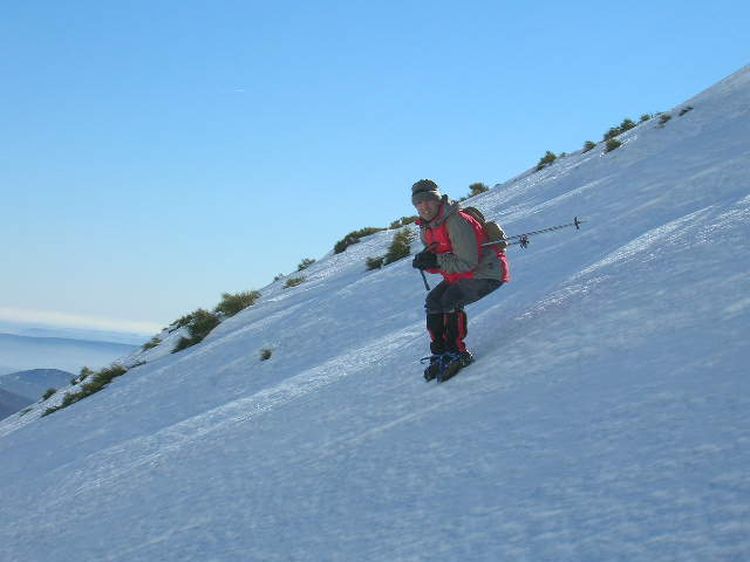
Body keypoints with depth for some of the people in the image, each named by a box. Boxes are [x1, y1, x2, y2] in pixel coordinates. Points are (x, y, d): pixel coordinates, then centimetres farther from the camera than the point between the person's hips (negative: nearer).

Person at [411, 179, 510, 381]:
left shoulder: (456, 221, -26)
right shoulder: (426, 229, 3)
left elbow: (467, 263, -28)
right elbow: (434, 263, 9)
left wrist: (435, 261, -26)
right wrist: (425, 261, -14)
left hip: (487, 273, -10)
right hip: (458, 277, 10)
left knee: (450, 300, -26)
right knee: (433, 302, 1)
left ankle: (458, 353, -14)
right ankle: (440, 353, 7)